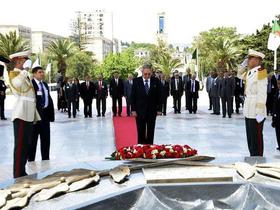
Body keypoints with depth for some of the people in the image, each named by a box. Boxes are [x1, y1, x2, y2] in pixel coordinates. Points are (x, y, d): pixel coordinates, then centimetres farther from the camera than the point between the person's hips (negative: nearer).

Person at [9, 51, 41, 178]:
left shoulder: (25, 75, 21)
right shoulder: (13, 73, -4)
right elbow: (17, 84, -29)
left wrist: (34, 115, 19)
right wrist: (25, 70, -19)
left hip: (28, 114, 9)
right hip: (21, 114, -9)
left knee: (26, 145, 11)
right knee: (20, 145, -8)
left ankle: (22, 173, 19)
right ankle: (18, 175, -5)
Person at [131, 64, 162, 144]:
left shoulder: (156, 81, -1)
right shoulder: (136, 81, -3)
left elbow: (159, 96, 3)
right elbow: (133, 96, -1)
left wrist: (159, 109, -1)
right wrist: (133, 110, -5)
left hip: (152, 110, 1)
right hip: (140, 110, -1)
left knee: (151, 131, 8)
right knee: (141, 131, 4)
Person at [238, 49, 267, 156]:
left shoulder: (260, 73, -14)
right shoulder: (250, 73, 10)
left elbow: (262, 95, -19)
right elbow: (240, 75, 31)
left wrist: (260, 113, -22)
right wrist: (244, 64, 13)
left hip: (256, 113, -9)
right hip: (248, 112, 9)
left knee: (256, 139, -2)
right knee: (250, 138, 15)